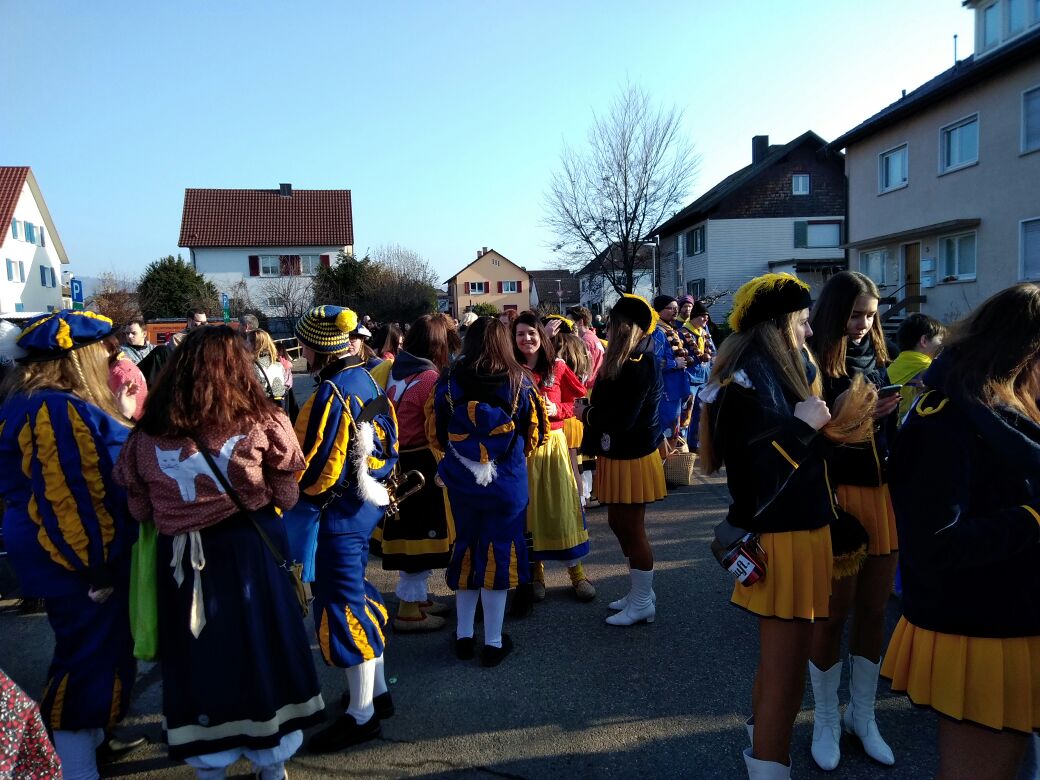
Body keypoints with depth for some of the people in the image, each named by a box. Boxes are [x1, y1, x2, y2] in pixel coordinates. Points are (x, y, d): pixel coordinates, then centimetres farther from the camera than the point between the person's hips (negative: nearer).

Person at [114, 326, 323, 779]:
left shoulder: (147, 434, -8)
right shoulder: (261, 423, -13)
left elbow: (139, 510, 0)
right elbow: (286, 497, -5)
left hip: (180, 562, 1)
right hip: (249, 554, -1)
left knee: (197, 657, 17)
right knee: (260, 650, 16)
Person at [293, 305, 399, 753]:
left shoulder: (331, 394, -21)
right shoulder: (366, 381, 6)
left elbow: (314, 466, -19)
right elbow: (386, 441, 13)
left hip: (341, 510, -9)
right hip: (369, 500, 9)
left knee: (343, 604, 1)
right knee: (356, 592, 20)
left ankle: (361, 715, 12)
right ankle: (377, 691, 32)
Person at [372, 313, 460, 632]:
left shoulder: (392, 371, 5)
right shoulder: (431, 380, -19)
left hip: (395, 463, 8)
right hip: (423, 467, -8)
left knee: (408, 531, 19)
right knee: (421, 534, 3)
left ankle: (419, 597, 35)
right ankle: (409, 610, 13)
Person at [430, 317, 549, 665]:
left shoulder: (449, 381, -7)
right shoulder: (518, 381, -10)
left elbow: (437, 435, 0)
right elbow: (535, 433, -1)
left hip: (461, 481, 2)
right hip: (507, 483, -2)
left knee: (466, 548, 17)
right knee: (499, 553, 9)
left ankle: (463, 636, 25)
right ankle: (493, 642, 16)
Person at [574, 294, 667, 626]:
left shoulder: (641, 364, -22)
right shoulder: (627, 360, 7)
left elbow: (622, 418, -26)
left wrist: (585, 413, -12)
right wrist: (589, 407, -11)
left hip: (632, 458, -9)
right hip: (617, 454, 9)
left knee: (632, 530, 3)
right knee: (619, 524, 18)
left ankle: (642, 604, 18)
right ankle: (640, 591, 33)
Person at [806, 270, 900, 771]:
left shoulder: (877, 357, 9)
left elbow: (890, 427, 15)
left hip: (883, 492, 6)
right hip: (835, 495, -5)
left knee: (873, 609, 12)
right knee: (834, 612, 5)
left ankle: (862, 715, 30)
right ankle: (826, 721, 24)